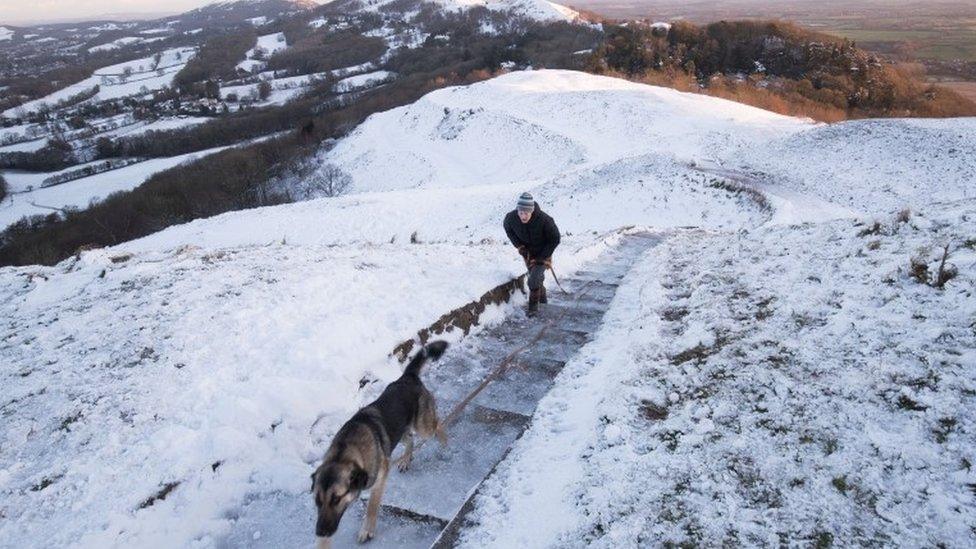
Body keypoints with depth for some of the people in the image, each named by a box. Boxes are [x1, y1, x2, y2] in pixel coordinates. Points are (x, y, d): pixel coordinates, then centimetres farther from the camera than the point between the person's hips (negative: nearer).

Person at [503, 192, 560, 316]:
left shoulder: (544, 220, -34)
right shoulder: (511, 217, -25)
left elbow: (555, 239, -18)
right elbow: (508, 228, 2)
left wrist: (542, 257, -19)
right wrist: (519, 246, -8)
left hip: (543, 254, -4)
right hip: (527, 253, 4)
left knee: (533, 280, -16)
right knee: (538, 278, 20)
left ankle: (533, 305, 9)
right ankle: (543, 300, 47)